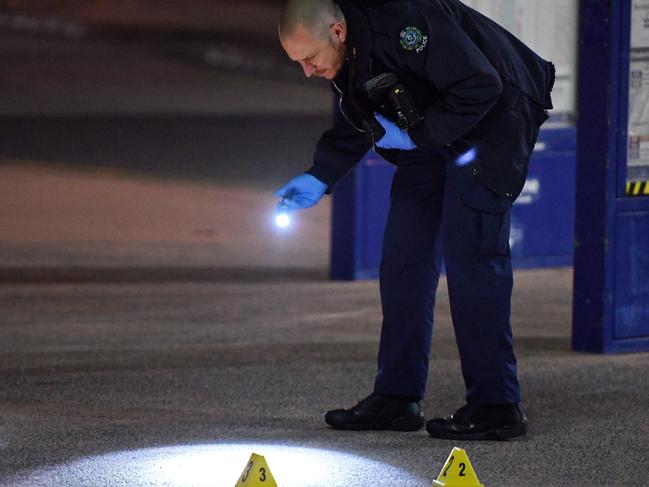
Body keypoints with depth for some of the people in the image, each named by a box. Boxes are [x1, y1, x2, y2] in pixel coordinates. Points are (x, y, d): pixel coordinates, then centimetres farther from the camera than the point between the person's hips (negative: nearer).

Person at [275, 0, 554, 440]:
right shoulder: (345, 53, -4)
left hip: (494, 119, -9)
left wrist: (413, 133, -24)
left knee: (470, 254, -13)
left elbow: (480, 87, -31)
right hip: (430, 135, 9)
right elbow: (355, 124, 11)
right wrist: (320, 178, -3)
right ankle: (397, 397, 9)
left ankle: (496, 405, -8)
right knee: (404, 256, 4)